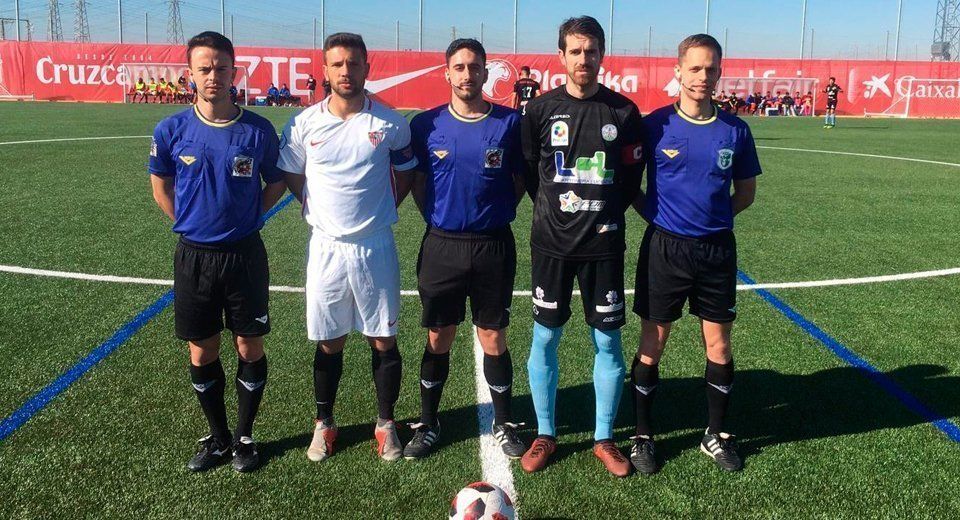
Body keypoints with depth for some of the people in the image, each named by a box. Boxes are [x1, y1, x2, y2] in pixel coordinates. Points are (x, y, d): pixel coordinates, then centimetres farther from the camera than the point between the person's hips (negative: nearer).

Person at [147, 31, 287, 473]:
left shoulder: (259, 131, -7)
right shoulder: (171, 130, -4)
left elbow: (276, 184, 7)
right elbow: (160, 186, 12)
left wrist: (241, 217, 1)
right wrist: (191, 221, 6)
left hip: (245, 254, -1)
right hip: (193, 255, 1)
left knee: (250, 347, 6)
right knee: (201, 353, 9)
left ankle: (244, 437, 25)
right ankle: (217, 437, 28)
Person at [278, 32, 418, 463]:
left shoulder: (390, 124, -3)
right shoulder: (304, 124, -1)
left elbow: (405, 176, 11)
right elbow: (292, 177, 13)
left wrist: (377, 213, 5)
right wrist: (320, 211, 6)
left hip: (376, 248, 0)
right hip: (326, 247, 1)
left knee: (383, 341, 8)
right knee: (329, 343, 11)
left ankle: (386, 424, 25)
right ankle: (323, 424, 28)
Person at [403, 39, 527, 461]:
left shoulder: (510, 122, -2)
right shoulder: (426, 124, 0)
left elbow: (522, 180, 7)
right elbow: (417, 180, 9)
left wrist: (498, 213, -1)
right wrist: (435, 218, 2)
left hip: (493, 247, 0)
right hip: (441, 246, 1)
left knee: (493, 337, 8)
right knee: (438, 339, 10)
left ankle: (503, 425, 25)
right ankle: (427, 424, 26)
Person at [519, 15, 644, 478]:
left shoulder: (623, 112, 0)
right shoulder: (540, 110, 0)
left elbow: (632, 178, 8)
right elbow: (527, 171, 9)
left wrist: (606, 213, 2)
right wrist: (556, 208, 6)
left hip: (603, 245, 0)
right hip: (552, 243, 0)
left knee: (607, 342, 5)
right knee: (544, 338, 6)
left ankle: (604, 439, 22)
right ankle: (545, 435, 23)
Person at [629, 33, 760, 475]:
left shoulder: (735, 130, 1)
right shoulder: (655, 125, -5)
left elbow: (746, 192, 12)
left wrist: (714, 217, 1)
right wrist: (654, 214, -4)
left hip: (717, 250, 2)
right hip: (664, 248, -2)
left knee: (718, 344, 9)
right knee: (652, 343, 5)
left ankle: (717, 434, 27)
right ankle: (643, 435, 20)